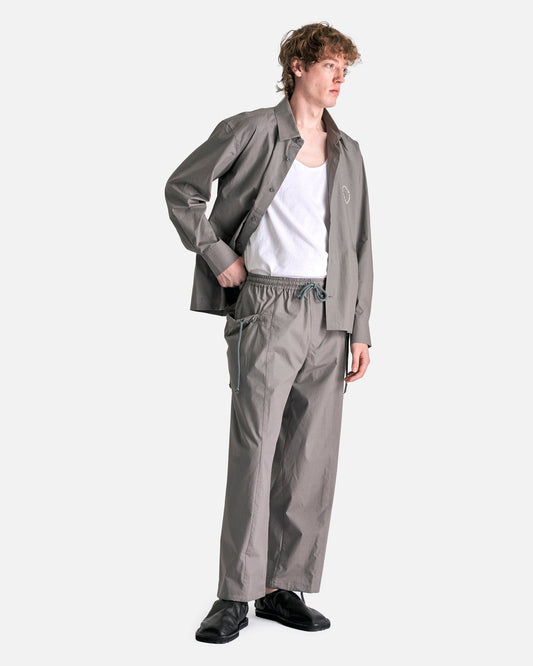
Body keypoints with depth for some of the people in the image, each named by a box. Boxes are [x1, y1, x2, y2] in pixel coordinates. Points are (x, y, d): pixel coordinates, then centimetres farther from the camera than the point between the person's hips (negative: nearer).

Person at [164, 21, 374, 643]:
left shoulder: (347, 152, 16)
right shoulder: (252, 131, 1)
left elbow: (358, 245, 16)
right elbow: (182, 188, 5)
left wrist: (360, 329, 10)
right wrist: (217, 256, -4)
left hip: (329, 313, 5)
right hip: (267, 308, -5)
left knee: (312, 456, 4)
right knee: (254, 447, -9)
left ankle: (284, 587, 13)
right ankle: (235, 597, -4)